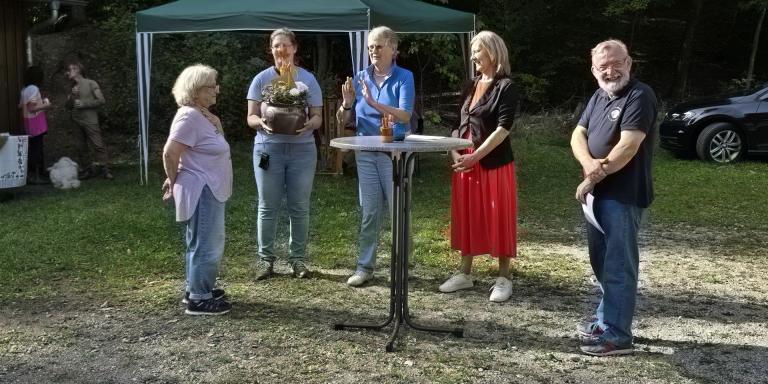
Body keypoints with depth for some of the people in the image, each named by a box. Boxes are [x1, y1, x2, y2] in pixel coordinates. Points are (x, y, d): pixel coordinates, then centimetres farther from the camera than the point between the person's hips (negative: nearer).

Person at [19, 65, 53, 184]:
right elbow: (32, 108, -20)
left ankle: (30, 173, 15)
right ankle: (35, 176, -6)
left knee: (32, 148, 13)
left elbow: (21, 105, 18)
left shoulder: (25, 89, 13)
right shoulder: (34, 88, -14)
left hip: (29, 123, 9)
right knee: (37, 149, -7)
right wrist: (46, 105, -9)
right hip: (36, 122, -9)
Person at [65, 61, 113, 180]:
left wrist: (84, 103, -12)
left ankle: (105, 169, -10)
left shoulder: (91, 84, -2)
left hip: (90, 120, -6)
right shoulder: (73, 87, 16)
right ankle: (93, 168, 11)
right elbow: (68, 106, 16)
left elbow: (101, 100, -8)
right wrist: (72, 96, -2)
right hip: (77, 121, 6)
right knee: (89, 146, 7)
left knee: (98, 145, -10)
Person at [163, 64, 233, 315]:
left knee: (208, 244, 18)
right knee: (206, 245, -4)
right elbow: (170, 153, -21)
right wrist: (174, 181, -8)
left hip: (211, 190, 11)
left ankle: (197, 289, 30)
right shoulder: (190, 116, -19)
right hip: (201, 192, -11)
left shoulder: (203, 115, 13)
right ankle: (199, 299, 4)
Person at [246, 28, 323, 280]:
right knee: (268, 207, 3)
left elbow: (318, 117, 5)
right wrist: (262, 123, -19)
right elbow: (250, 117, 4)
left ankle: (298, 258, 15)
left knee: (299, 207, 4)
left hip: (302, 149, 1)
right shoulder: (262, 79, 5)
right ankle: (265, 258, 12)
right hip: (269, 148, 0)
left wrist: (309, 124, -18)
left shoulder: (308, 79, 6)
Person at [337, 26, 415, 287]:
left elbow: (405, 116, -17)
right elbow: (344, 120, 9)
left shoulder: (404, 77, -3)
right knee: (369, 211, 4)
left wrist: (373, 102, -27)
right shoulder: (361, 77, 7)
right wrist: (347, 104, -12)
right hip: (365, 152, 3)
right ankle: (365, 266, 11)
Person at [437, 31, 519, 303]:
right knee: (467, 216, 11)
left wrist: (476, 156, -21)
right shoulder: (472, 86, 14)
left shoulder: (505, 87, -7)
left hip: (494, 163, -7)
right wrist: (454, 151, 0)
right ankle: (465, 273, 22)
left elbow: (503, 128, -15)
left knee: (497, 218, 0)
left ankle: (503, 278, 10)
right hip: (465, 161, 7)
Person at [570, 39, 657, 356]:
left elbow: (628, 147, -22)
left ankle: (617, 335, 2)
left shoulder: (639, 96, -14)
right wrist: (589, 163, -16)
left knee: (618, 265, -4)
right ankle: (605, 319, 32)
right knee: (601, 261, 18)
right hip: (600, 193, 9)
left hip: (623, 196, -9)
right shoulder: (599, 97, 13)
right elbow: (578, 135, 5)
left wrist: (593, 178, -15)